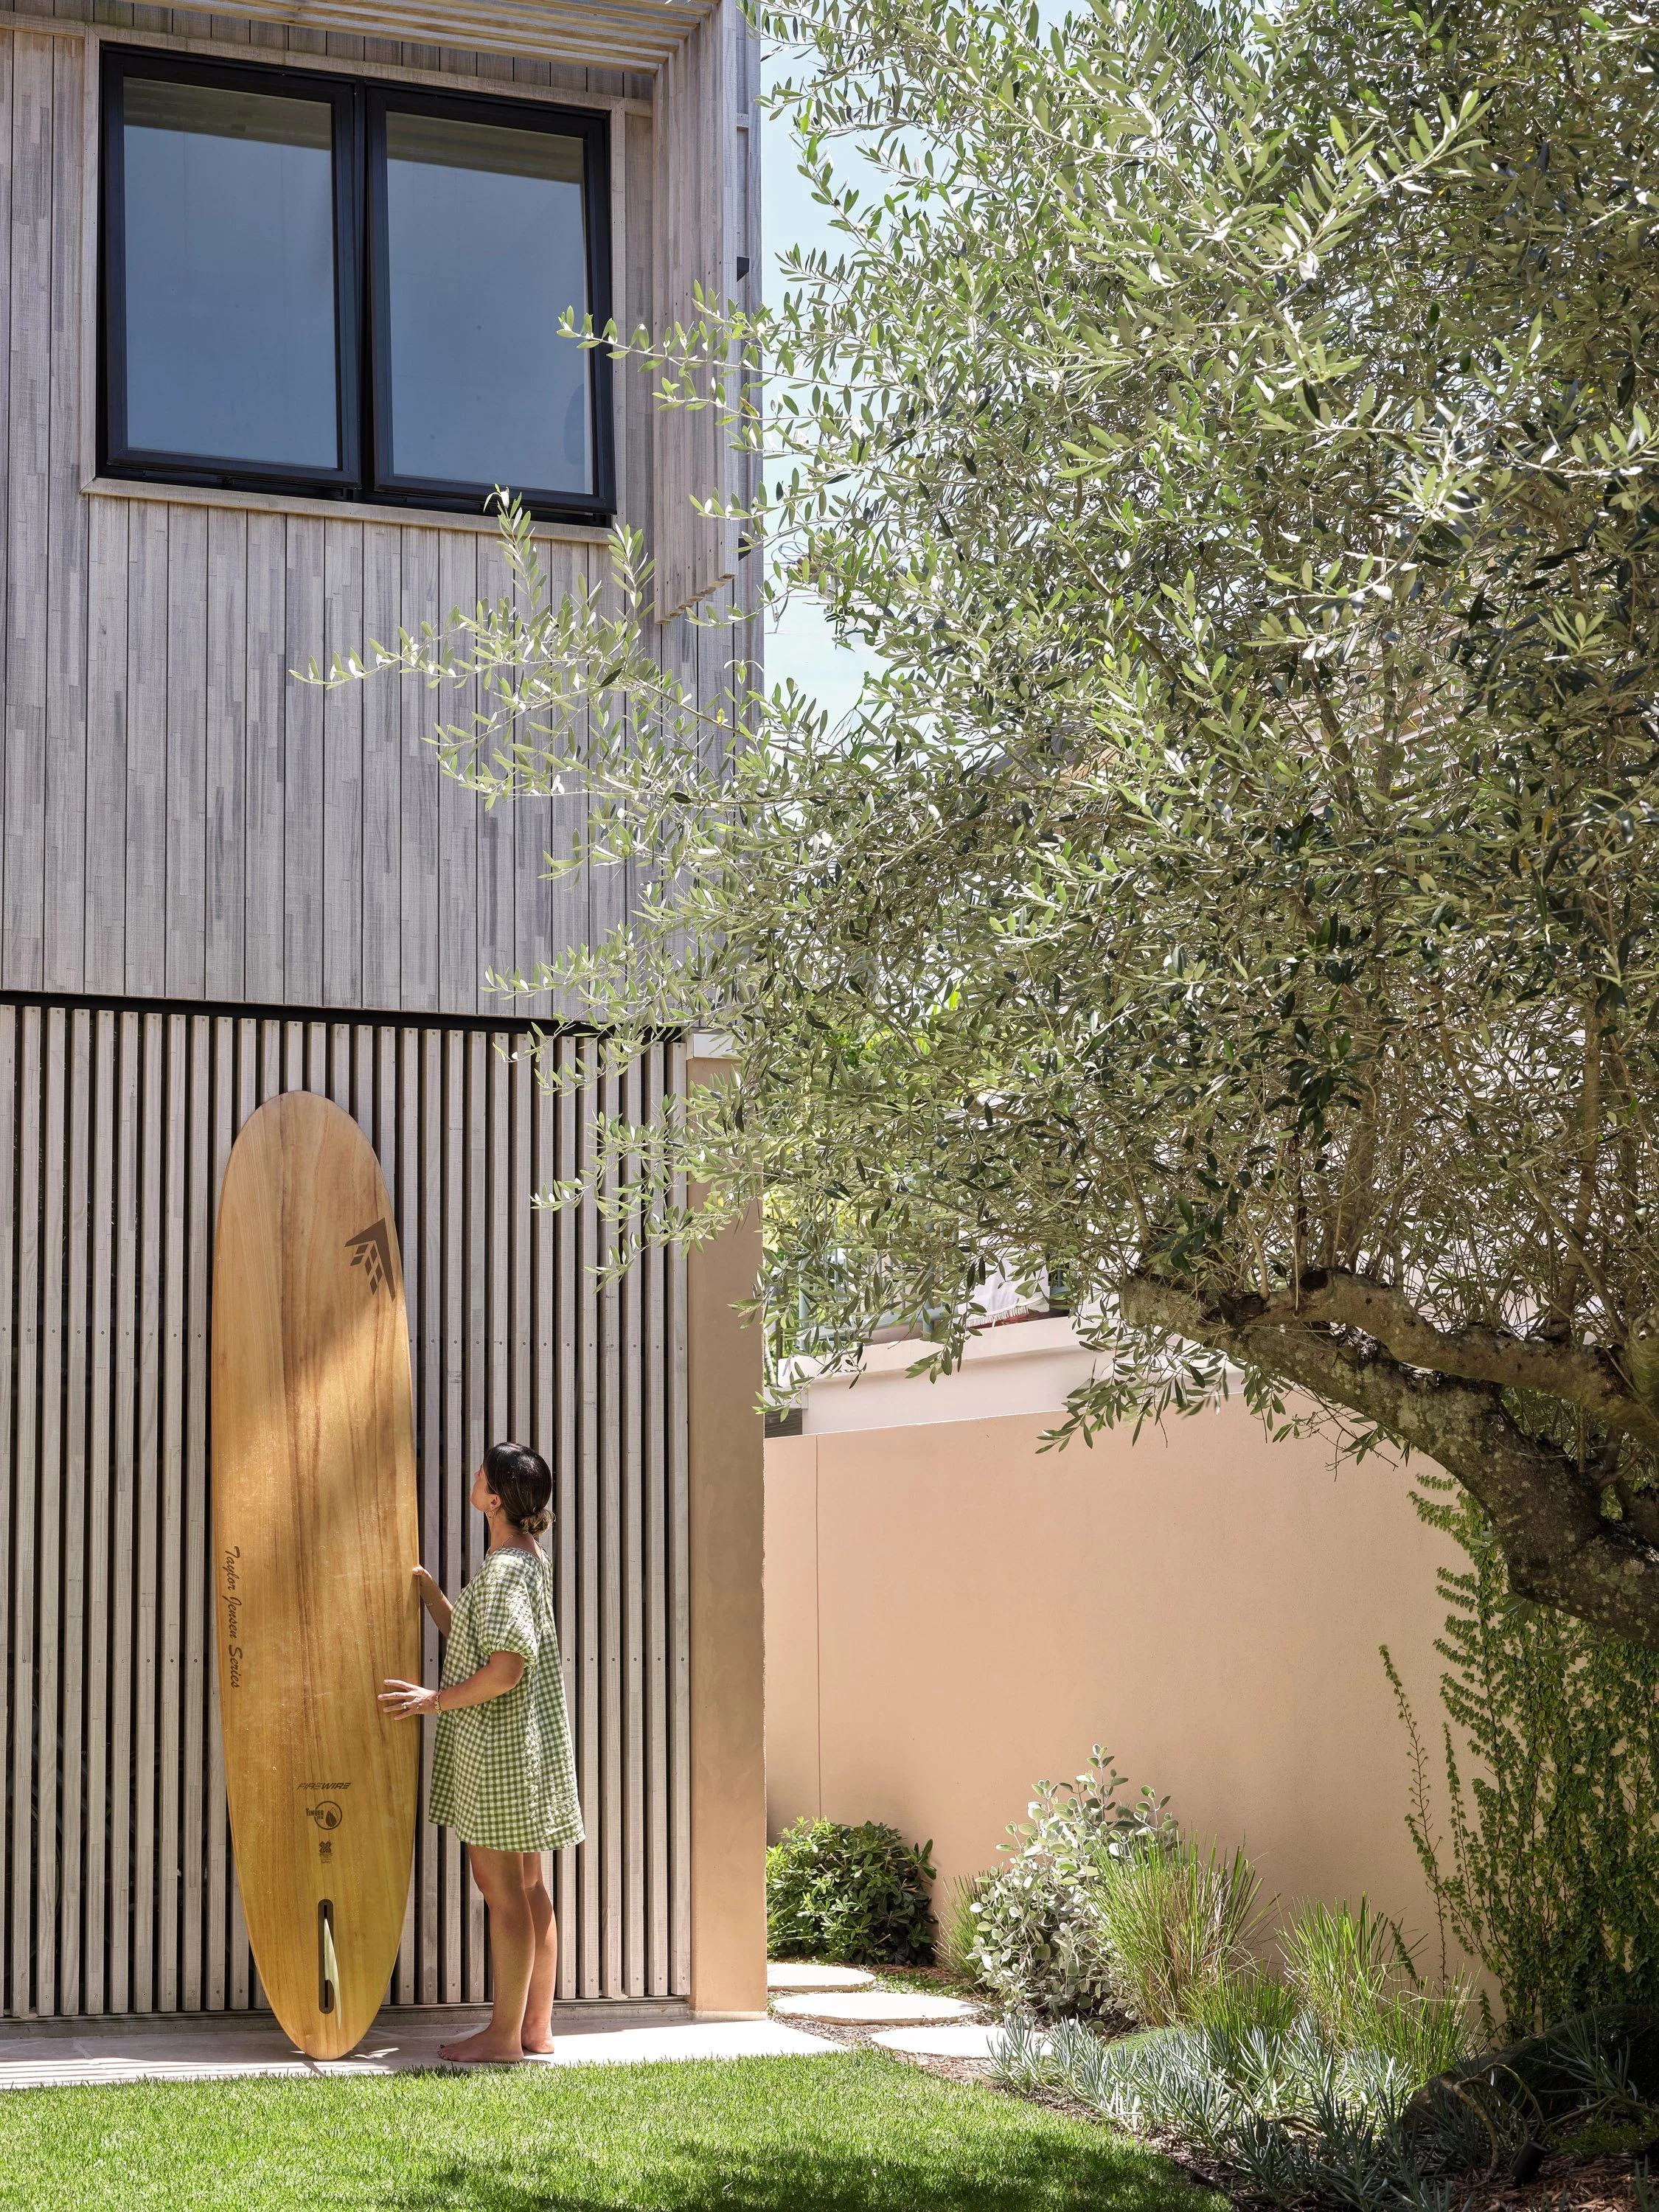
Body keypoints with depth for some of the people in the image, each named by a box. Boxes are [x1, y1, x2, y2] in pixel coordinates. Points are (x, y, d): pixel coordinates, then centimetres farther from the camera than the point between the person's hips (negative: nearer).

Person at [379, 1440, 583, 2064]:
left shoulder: (504, 1570, -18)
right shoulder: (528, 1559, 13)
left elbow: (505, 1668, -24)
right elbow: (465, 1633, 20)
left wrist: (435, 1701, -15)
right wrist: (423, 1584, 14)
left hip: (500, 1748, -10)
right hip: (527, 1745, 10)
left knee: (500, 1885, -3)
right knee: (526, 1885, 13)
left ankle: (504, 2035, 3)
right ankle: (535, 2026, 18)